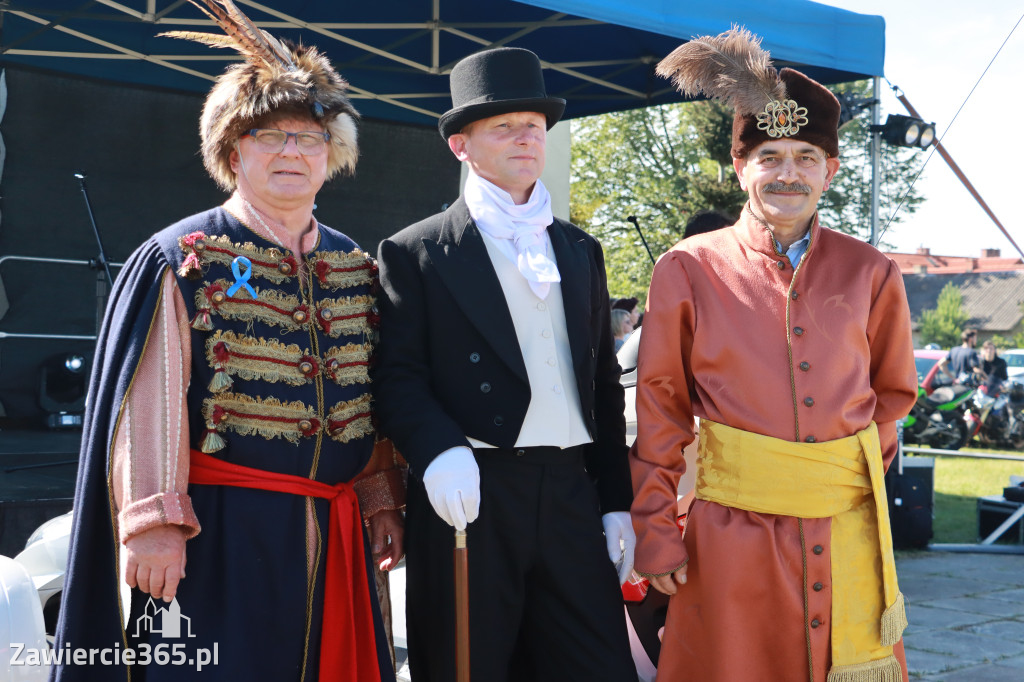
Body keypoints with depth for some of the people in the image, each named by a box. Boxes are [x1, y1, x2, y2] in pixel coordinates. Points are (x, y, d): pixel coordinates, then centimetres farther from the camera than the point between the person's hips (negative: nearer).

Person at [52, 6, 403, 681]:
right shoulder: (179, 260, -4)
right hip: (218, 534, -5)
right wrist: (154, 522, -16)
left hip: (333, 541, 5)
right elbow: (147, 402, -10)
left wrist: (381, 499, 14)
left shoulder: (356, 267, 12)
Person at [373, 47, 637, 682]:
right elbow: (398, 377, -4)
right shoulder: (415, 253, 5)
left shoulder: (581, 250, 19)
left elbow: (605, 385, 18)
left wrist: (617, 501, 13)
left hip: (572, 498, 4)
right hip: (469, 500, -4)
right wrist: (437, 450, -24)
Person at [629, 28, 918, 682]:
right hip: (732, 539, -2)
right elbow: (660, 414, 2)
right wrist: (656, 534, -1)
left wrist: (855, 473, 5)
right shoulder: (689, 271, -1)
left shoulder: (870, 274, 4)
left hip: (848, 531, 2)